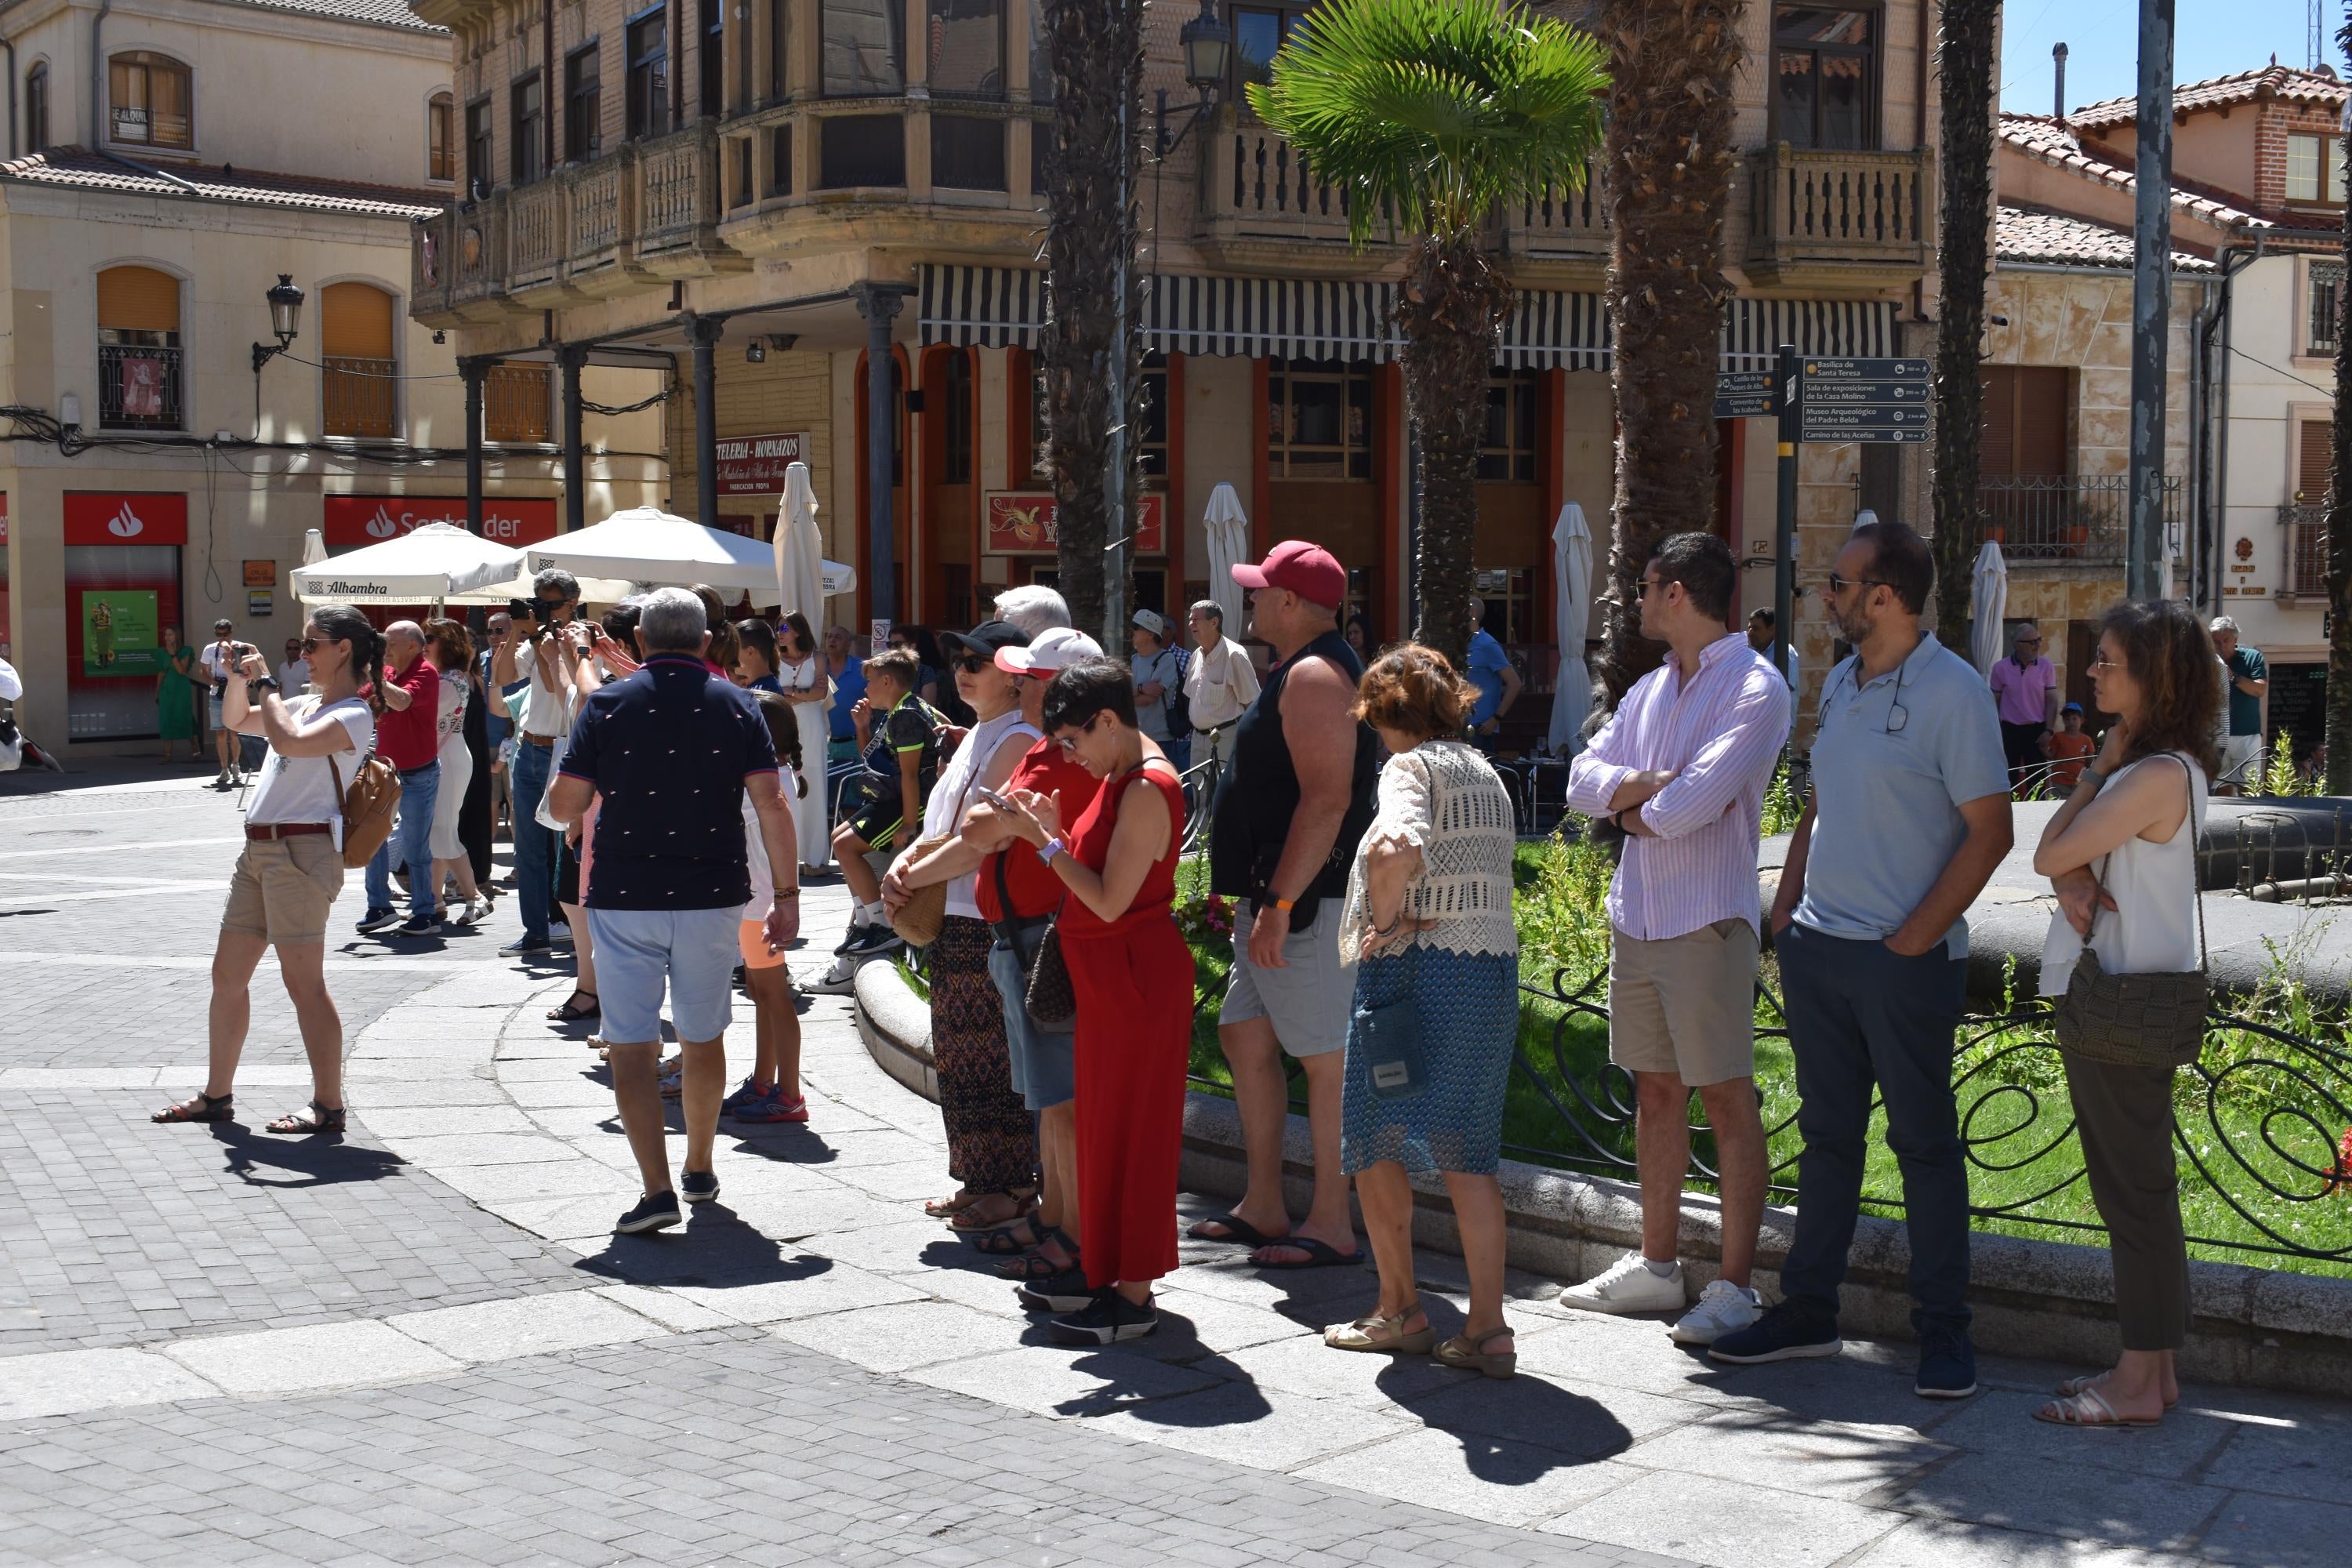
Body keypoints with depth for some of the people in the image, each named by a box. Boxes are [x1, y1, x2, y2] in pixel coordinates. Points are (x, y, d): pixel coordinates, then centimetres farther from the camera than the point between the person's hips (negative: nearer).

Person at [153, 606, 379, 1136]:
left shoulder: (353, 716, -9)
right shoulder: (305, 705, 18)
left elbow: (289, 742, -26)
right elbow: (236, 720, 31)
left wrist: (267, 684, -13)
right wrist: (239, 676, 13)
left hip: (301, 853, -10)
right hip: (260, 850, 10)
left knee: (303, 983, -8)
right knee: (227, 974, 13)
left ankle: (329, 1106, -2)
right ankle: (217, 1096, 23)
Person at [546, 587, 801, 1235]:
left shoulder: (608, 705, -3)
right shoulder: (735, 706, 1)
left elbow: (563, 805, -3)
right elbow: (771, 805, -5)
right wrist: (786, 895, -1)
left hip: (623, 898, -2)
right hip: (713, 896, 2)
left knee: (631, 1046, 1)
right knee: (704, 1038, 18)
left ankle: (658, 1189, -9)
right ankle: (699, 1170, 32)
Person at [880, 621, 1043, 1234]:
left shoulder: (1019, 741, -15)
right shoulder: (978, 736, 17)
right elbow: (945, 826, 18)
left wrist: (911, 878, -12)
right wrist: (904, 861, -1)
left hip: (994, 928, -10)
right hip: (957, 923, 10)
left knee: (990, 1060, -3)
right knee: (959, 1057, 16)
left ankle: (1011, 1189, 6)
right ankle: (980, 1181, 26)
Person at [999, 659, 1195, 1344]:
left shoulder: (1147, 790, -20)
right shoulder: (1119, 778, 12)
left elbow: (1109, 900, -23)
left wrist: (1046, 843, -18)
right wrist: (1055, 829, 2)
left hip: (1138, 974, -10)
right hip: (1109, 972, 10)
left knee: (1134, 1122, -3)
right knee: (1104, 1118, 16)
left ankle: (1133, 1295, 4)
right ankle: (1103, 1267, 27)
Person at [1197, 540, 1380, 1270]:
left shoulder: (1315, 675, -15)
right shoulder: (1298, 671, 19)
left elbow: (1327, 799, -24)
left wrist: (1280, 903, -26)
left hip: (1306, 901, -11)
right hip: (1273, 897, 11)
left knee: (1325, 1057, -5)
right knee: (1245, 1038, 15)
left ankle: (1332, 1225, 1)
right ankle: (1263, 1207, 23)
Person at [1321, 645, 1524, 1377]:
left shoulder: (1411, 767, -9)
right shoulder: (1488, 775, 15)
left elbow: (1397, 848, -30)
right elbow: (1488, 870, 7)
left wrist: (1383, 918, -16)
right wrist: (1411, 913, 1)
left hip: (1413, 968, -7)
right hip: (1492, 966, 7)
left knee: (1374, 1142, 9)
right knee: (1468, 1155, 9)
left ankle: (1399, 1310, 16)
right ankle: (1487, 1326, 6)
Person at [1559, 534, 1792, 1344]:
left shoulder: (1755, 687, -11)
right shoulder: (1651, 688, 16)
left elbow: (1691, 807, -21)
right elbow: (1584, 779, 8)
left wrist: (1632, 808, -1)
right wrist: (1655, 783, -10)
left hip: (1707, 920, -8)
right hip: (1636, 913, 8)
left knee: (1727, 1099, -3)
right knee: (1656, 1092, 14)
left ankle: (1736, 1285, 2)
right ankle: (1656, 1266, 23)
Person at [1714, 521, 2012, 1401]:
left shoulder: (1952, 691, -12)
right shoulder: (1840, 683, 11)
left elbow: (1989, 833, -12)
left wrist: (1912, 939, -15)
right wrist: (1785, 907, 10)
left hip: (1905, 959, -7)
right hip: (1818, 947, 7)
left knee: (1925, 1142, 2)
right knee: (1828, 1133, 13)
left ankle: (1943, 1331, 12)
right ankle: (1808, 1311, 22)